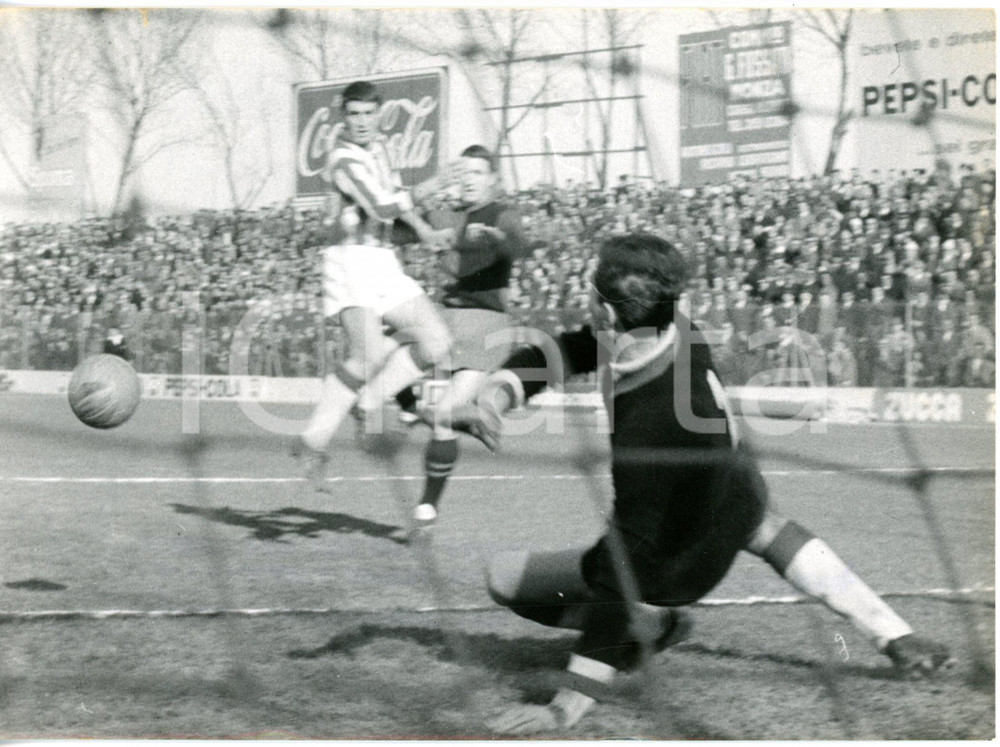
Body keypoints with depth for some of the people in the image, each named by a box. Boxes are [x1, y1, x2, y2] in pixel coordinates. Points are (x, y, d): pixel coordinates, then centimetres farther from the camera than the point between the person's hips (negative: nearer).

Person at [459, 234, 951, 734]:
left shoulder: (646, 424, -41)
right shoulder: (677, 334, -21)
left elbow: (623, 566, -40)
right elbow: (565, 351, -5)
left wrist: (571, 704, -38)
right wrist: (496, 396, -24)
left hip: (685, 565, -7)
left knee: (504, 576, -6)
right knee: (774, 533, 42)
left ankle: (651, 624, 8)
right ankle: (896, 639, 35)